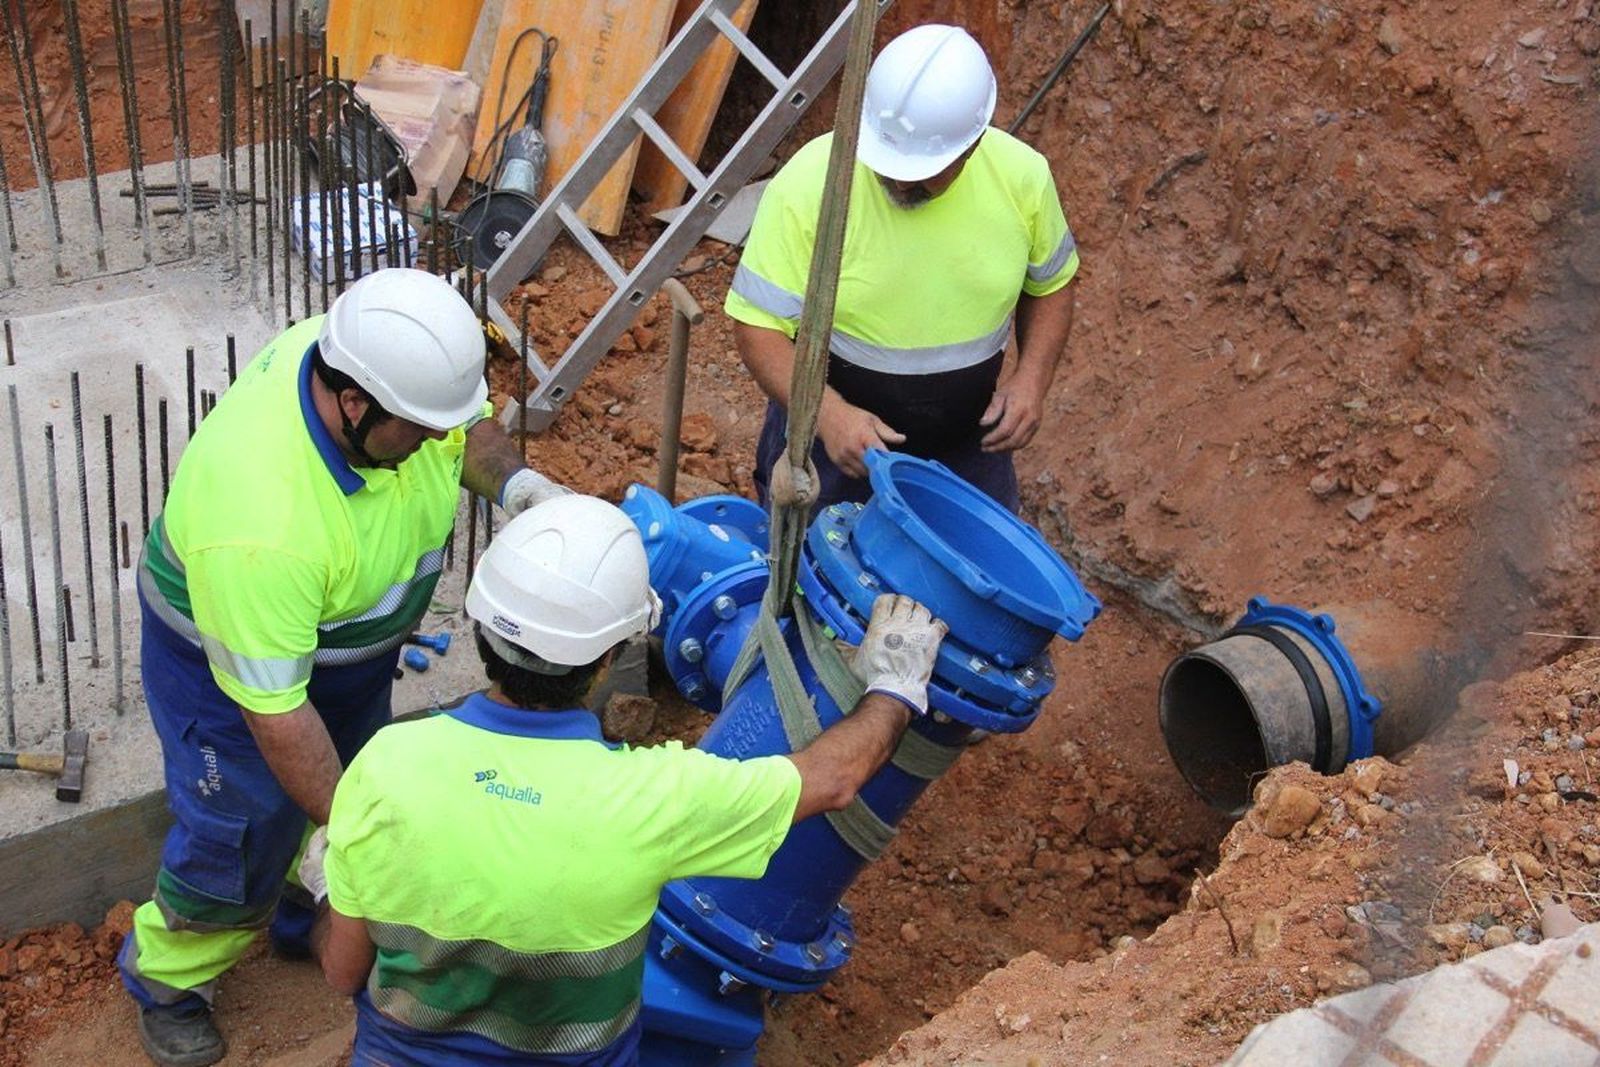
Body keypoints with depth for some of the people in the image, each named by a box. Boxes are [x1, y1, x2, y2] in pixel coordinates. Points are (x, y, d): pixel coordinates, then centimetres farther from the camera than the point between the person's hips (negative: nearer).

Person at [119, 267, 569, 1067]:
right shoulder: (261, 527, -45)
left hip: (353, 630, 7)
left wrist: (515, 481, -25)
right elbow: (276, 711, -33)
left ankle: (311, 920, 54)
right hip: (230, 646, -6)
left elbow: (469, 427, -5)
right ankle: (166, 977, 39)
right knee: (244, 833, 8)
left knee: (348, 778, 24)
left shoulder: (384, 356, -28)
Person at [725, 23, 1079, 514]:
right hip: (834, 436, -3)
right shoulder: (808, 183, -23)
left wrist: (1031, 379, -11)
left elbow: (1050, 285, 5)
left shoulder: (1022, 177, -13)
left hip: (967, 447, 3)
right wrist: (828, 412, -33)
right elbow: (758, 325, -19)